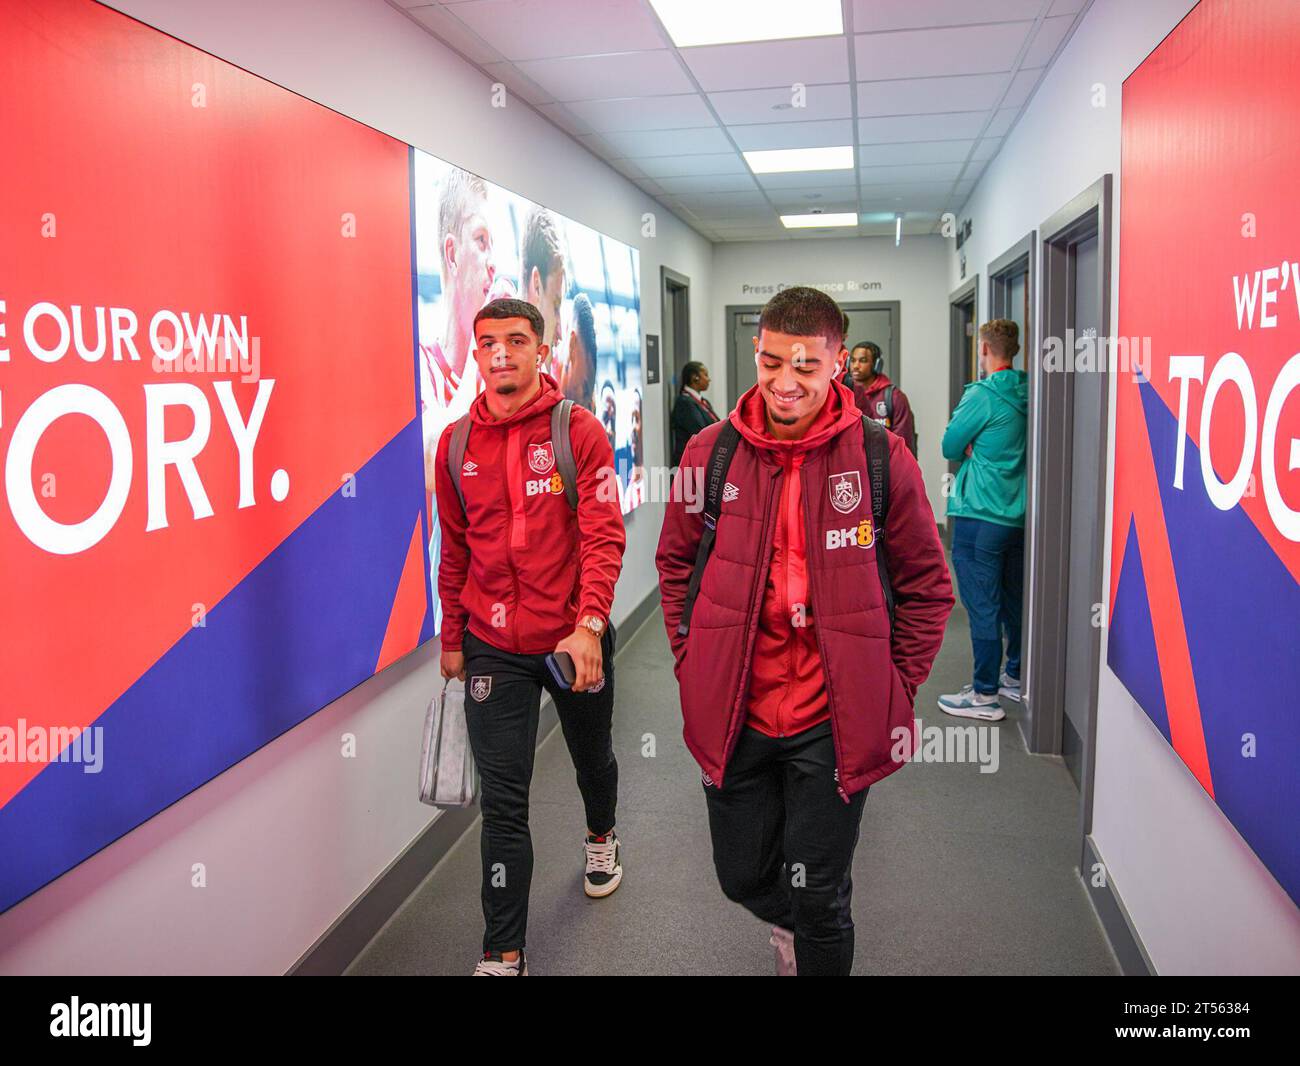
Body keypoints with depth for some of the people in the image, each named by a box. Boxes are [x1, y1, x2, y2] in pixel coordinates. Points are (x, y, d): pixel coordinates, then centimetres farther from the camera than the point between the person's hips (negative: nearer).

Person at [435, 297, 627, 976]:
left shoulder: (579, 431, -8)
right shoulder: (456, 443, 2)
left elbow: (603, 537, -14)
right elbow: (455, 550, 10)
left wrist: (589, 625, -26)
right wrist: (452, 639, 13)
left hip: (576, 641, -1)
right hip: (494, 648, 1)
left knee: (591, 758, 23)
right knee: (502, 800, 0)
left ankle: (601, 835, 56)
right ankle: (503, 956, 12)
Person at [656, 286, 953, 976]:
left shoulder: (881, 458, -9)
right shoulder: (711, 452, -3)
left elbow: (927, 587, 1)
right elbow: (676, 562, 12)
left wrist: (891, 690, -2)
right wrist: (692, 661, 5)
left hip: (834, 722, -2)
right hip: (733, 714, 3)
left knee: (819, 901, 8)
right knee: (742, 876, 19)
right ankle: (791, 925, 54)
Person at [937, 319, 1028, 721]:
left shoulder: (982, 395, -14)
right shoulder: (1028, 394, 7)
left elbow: (950, 447, -6)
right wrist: (977, 448, 1)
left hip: (980, 518, -8)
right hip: (1019, 516, 8)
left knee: (982, 605, -2)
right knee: (1014, 601, 18)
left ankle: (986, 695, 4)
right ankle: (1016, 677, 31)